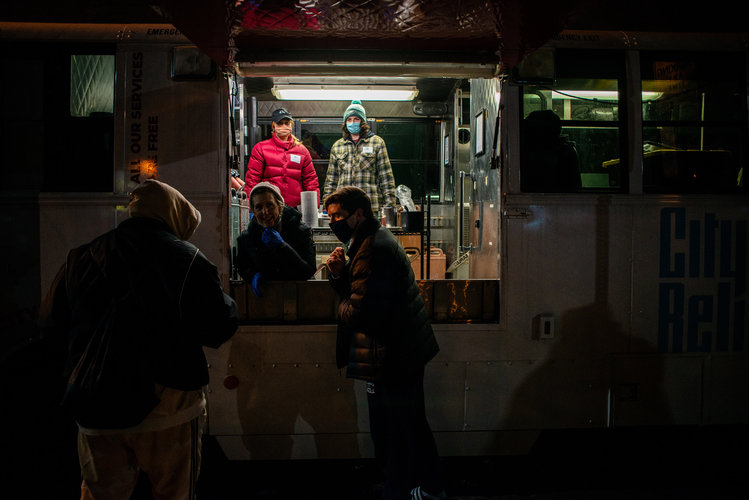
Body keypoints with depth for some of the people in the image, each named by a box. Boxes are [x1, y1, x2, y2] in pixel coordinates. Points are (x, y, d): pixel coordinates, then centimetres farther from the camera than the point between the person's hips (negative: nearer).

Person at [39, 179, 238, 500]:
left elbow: (51, 330, 12)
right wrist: (227, 302, 13)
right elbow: (219, 329, -7)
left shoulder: (80, 259, 5)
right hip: (169, 412, -3)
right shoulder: (188, 260, -8)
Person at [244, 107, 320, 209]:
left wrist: (314, 205, 7)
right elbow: (252, 179, 4)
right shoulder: (261, 148, 7)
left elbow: (310, 179, 16)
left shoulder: (302, 150, 15)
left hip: (294, 207, 2)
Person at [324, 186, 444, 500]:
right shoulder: (375, 240, 12)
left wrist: (343, 307, -5)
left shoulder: (373, 250, -22)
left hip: (392, 358, -11)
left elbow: (358, 311, -26)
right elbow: (354, 290, 16)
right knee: (413, 425, 22)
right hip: (406, 349, 11)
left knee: (391, 434, 2)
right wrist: (339, 273, -4)